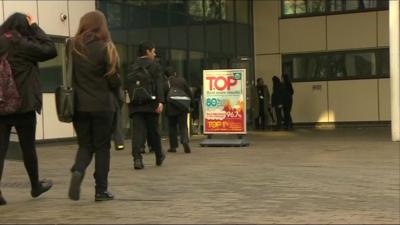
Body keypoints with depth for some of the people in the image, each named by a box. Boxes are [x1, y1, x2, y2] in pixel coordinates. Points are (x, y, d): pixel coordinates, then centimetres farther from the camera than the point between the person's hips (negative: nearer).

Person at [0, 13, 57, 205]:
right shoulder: (21, 44, -10)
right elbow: (50, 50, -6)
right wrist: (35, 27, 0)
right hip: (23, 104, -4)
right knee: (28, 147, 11)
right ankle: (35, 186, 28)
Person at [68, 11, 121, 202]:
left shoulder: (72, 47, 0)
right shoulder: (105, 48, -8)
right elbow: (114, 80, -6)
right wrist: (111, 90, 15)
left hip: (78, 105, 2)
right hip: (102, 105, -2)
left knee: (85, 145, 15)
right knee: (102, 147, 8)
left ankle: (78, 171, -13)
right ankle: (101, 190, 9)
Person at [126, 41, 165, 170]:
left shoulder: (132, 68, 13)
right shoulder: (155, 66, 1)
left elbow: (128, 86, 13)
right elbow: (159, 86, -11)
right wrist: (160, 102, -18)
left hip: (135, 105, 3)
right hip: (150, 104, -2)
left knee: (137, 131, -4)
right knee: (153, 131, 10)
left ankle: (137, 158, -19)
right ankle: (159, 157, 27)